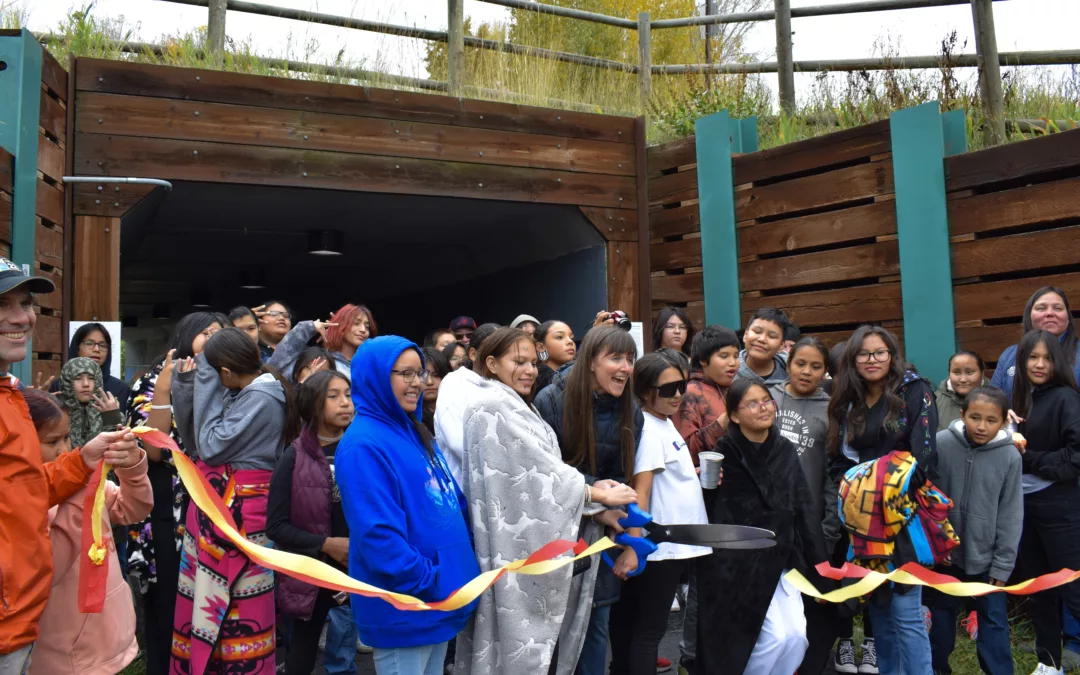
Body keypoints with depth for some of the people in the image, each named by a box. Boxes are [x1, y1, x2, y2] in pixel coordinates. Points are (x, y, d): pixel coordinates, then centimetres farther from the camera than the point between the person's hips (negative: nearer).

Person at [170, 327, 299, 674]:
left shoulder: (261, 398, -18)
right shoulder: (242, 393, 10)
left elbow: (211, 446, -17)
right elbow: (194, 442, 11)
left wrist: (205, 384, -12)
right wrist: (186, 385, 2)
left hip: (239, 511, -9)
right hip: (216, 507, 9)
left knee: (233, 607, 0)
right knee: (208, 600, 15)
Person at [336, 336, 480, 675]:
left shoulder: (414, 433, 11)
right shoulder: (363, 444, -18)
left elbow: (451, 500, 19)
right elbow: (378, 534, -24)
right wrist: (429, 583, -21)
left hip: (438, 599, 9)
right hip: (404, 606, -9)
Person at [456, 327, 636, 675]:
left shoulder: (517, 408, 17)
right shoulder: (492, 407, -13)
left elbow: (542, 474, 10)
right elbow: (538, 473, -16)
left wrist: (596, 509, -2)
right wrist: (598, 496, -8)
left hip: (532, 547, 9)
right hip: (515, 549, -9)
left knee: (538, 639, 13)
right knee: (521, 644, -1)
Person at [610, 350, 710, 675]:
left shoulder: (666, 422, 11)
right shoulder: (648, 429, -15)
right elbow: (641, 492, -23)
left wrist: (699, 474, 8)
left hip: (678, 541, 8)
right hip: (660, 544, -8)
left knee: (646, 625, 16)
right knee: (649, 628, 0)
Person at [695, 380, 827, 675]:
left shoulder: (786, 451, 7)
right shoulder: (722, 454, -10)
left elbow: (804, 510, 8)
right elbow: (704, 508, -7)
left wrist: (819, 566, 6)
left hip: (781, 562, 5)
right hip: (737, 566, -5)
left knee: (796, 635, -1)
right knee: (776, 636, -9)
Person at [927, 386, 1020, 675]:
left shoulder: (1010, 456, -12)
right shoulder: (941, 444, -14)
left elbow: (1011, 515, -6)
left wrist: (1002, 566, -5)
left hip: (986, 557, -1)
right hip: (944, 550, 1)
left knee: (994, 622, 8)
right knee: (942, 613, 20)